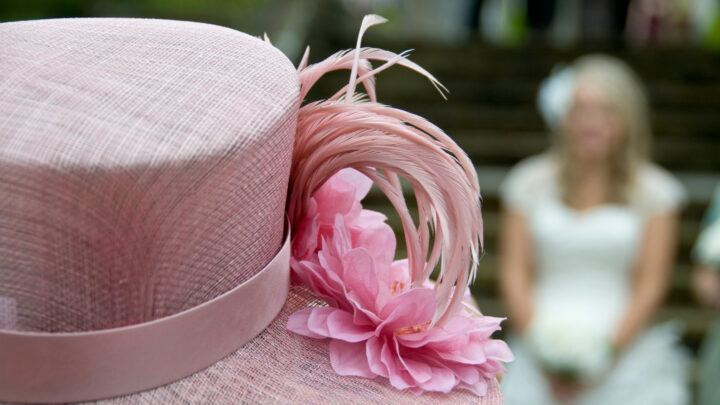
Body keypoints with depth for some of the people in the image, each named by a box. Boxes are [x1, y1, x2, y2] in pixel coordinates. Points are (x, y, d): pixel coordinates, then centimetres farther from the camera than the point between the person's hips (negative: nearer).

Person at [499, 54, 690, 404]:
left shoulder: (653, 190, 7)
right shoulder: (529, 182, 10)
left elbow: (651, 286, 2)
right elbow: (514, 275, 5)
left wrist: (607, 351, -8)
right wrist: (542, 347, -6)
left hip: (624, 354, 0)